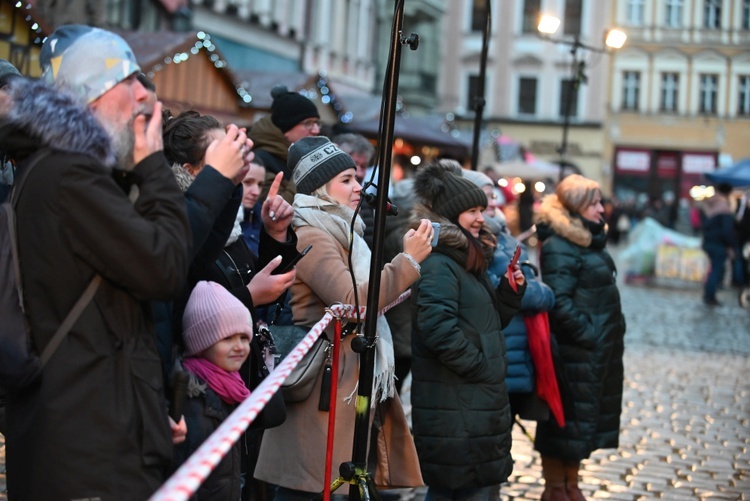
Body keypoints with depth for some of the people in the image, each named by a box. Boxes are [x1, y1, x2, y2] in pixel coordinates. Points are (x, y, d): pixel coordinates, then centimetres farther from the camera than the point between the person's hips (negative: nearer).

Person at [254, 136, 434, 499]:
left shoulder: (341, 234, 19)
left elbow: (371, 297, 27)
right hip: (325, 390, -10)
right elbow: (353, 303, -23)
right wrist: (408, 260, -17)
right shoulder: (311, 237, -11)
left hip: (355, 389, 10)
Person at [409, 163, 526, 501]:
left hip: (479, 401, 10)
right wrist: (482, 369, -18)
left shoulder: (470, 263, 17)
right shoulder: (438, 265, -14)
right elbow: (438, 328, -25)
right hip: (456, 406, -10)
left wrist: (510, 293, 6)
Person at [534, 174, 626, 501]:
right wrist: (587, 333, -19)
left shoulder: (588, 240, 13)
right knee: (565, 421, 2)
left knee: (585, 421, 17)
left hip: (600, 350, 10)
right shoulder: (559, 247, -17)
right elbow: (559, 302, -24)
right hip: (576, 352, -10)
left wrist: (612, 331, 14)